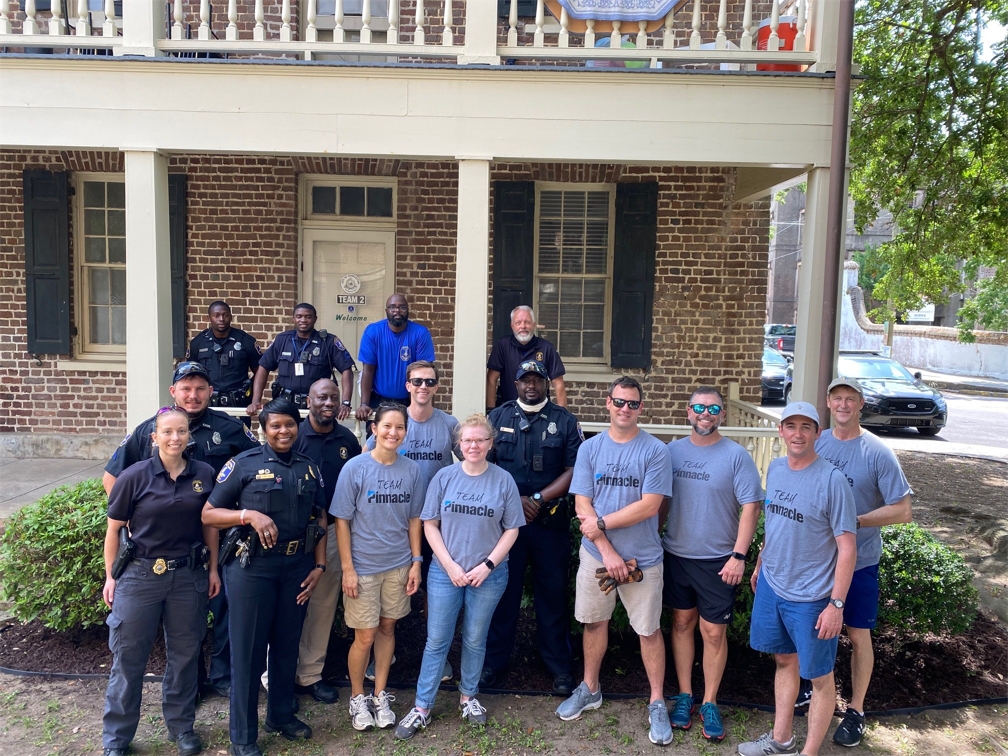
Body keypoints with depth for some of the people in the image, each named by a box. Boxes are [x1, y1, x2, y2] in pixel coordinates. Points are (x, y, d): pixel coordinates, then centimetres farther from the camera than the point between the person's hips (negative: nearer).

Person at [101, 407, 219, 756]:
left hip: (189, 576, 2)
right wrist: (110, 576, -1)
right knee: (128, 657, 8)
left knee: (184, 655, 14)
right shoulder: (135, 476, -9)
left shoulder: (204, 474, -2)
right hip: (140, 575, -2)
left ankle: (182, 727, 32)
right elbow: (114, 529, -1)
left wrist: (213, 569, 8)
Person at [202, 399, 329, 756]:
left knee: (287, 645, 16)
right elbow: (208, 514, -6)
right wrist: (249, 515, -21)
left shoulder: (310, 469, 7)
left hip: (297, 568, 4)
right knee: (248, 650, 5)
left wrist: (319, 566, 3)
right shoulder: (244, 464, -6)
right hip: (252, 568, -4)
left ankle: (281, 714, 36)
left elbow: (320, 519, 11)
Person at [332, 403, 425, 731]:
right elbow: (342, 521, -8)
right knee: (365, 636, 4)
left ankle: (380, 696, 31)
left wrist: (416, 561, 2)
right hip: (363, 566, -3)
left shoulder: (411, 469, -2)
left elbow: (414, 519, 6)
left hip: (399, 565, 3)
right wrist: (348, 569, -11)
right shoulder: (355, 468, -11)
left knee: (387, 628, 14)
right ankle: (357, 698, 27)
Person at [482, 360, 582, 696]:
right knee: (503, 590, 8)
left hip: (551, 520, -1)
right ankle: (495, 661, 22)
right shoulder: (499, 417, 7)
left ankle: (560, 667, 18)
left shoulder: (564, 421, 4)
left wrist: (538, 499, -12)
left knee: (552, 593, 6)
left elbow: (573, 470, -2)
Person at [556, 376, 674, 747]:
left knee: (648, 630, 7)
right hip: (596, 554, 3)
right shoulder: (590, 448, -1)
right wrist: (607, 550, -13)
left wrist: (601, 523, -14)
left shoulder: (655, 450, -9)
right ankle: (589, 689, 36)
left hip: (643, 558, -2)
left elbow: (649, 506, -16)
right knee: (594, 621, 16)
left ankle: (657, 703, 24)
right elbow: (582, 506, -5)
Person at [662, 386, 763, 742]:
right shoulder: (672, 450, 2)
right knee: (682, 623, 13)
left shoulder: (736, 455, -8)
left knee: (714, 632, 4)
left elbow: (751, 506, -9)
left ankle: (710, 703, 20)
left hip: (717, 559, -3)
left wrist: (738, 556, -15)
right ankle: (684, 695, 27)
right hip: (677, 554, 3)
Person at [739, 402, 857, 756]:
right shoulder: (775, 468, 2)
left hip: (811, 596, -6)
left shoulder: (831, 480, -18)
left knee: (819, 677, 9)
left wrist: (836, 604, -18)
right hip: (771, 585, 6)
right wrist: (760, 565, 17)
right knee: (784, 661, 21)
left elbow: (847, 547, -16)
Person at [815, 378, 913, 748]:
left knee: (858, 635, 8)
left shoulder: (877, 453, -13)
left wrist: (852, 521, -20)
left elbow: (903, 510, -13)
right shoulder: (815, 444, -1)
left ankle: (855, 710, 25)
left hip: (858, 562, -3)